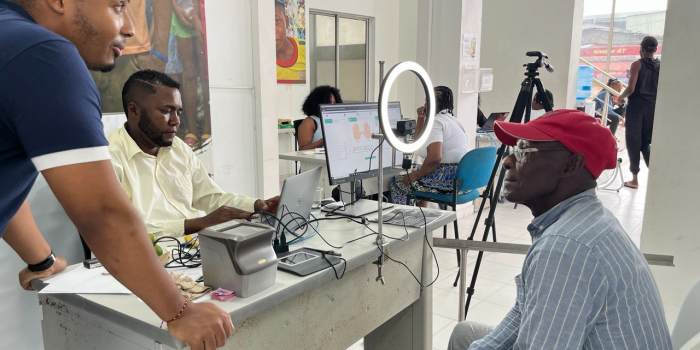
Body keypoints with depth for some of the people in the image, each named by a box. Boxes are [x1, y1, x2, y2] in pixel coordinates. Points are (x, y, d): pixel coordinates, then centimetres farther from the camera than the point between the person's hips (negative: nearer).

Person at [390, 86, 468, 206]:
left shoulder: (435, 122, -13)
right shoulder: (452, 120, 19)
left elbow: (434, 157, -28)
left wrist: (417, 174, -15)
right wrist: (421, 118, 18)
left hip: (447, 180, -11)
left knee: (397, 183, 1)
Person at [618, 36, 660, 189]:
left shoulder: (637, 64, -8)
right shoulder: (660, 65, 6)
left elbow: (631, 88, -15)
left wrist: (621, 97, 3)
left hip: (637, 105, -4)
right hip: (653, 106, 5)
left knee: (633, 140, 3)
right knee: (646, 142, 14)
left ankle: (635, 179, 6)